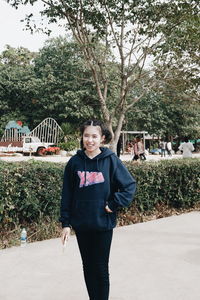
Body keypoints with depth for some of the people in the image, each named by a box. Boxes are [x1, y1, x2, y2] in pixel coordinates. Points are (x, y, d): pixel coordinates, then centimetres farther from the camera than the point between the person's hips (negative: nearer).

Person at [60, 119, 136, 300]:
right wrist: (65, 223, 1)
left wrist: (114, 205, -10)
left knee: (101, 269, 5)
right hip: (80, 224, 3)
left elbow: (130, 185, -4)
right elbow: (67, 195, 3)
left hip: (103, 224, -2)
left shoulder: (111, 160, -7)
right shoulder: (75, 162, 0)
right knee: (88, 267, 14)